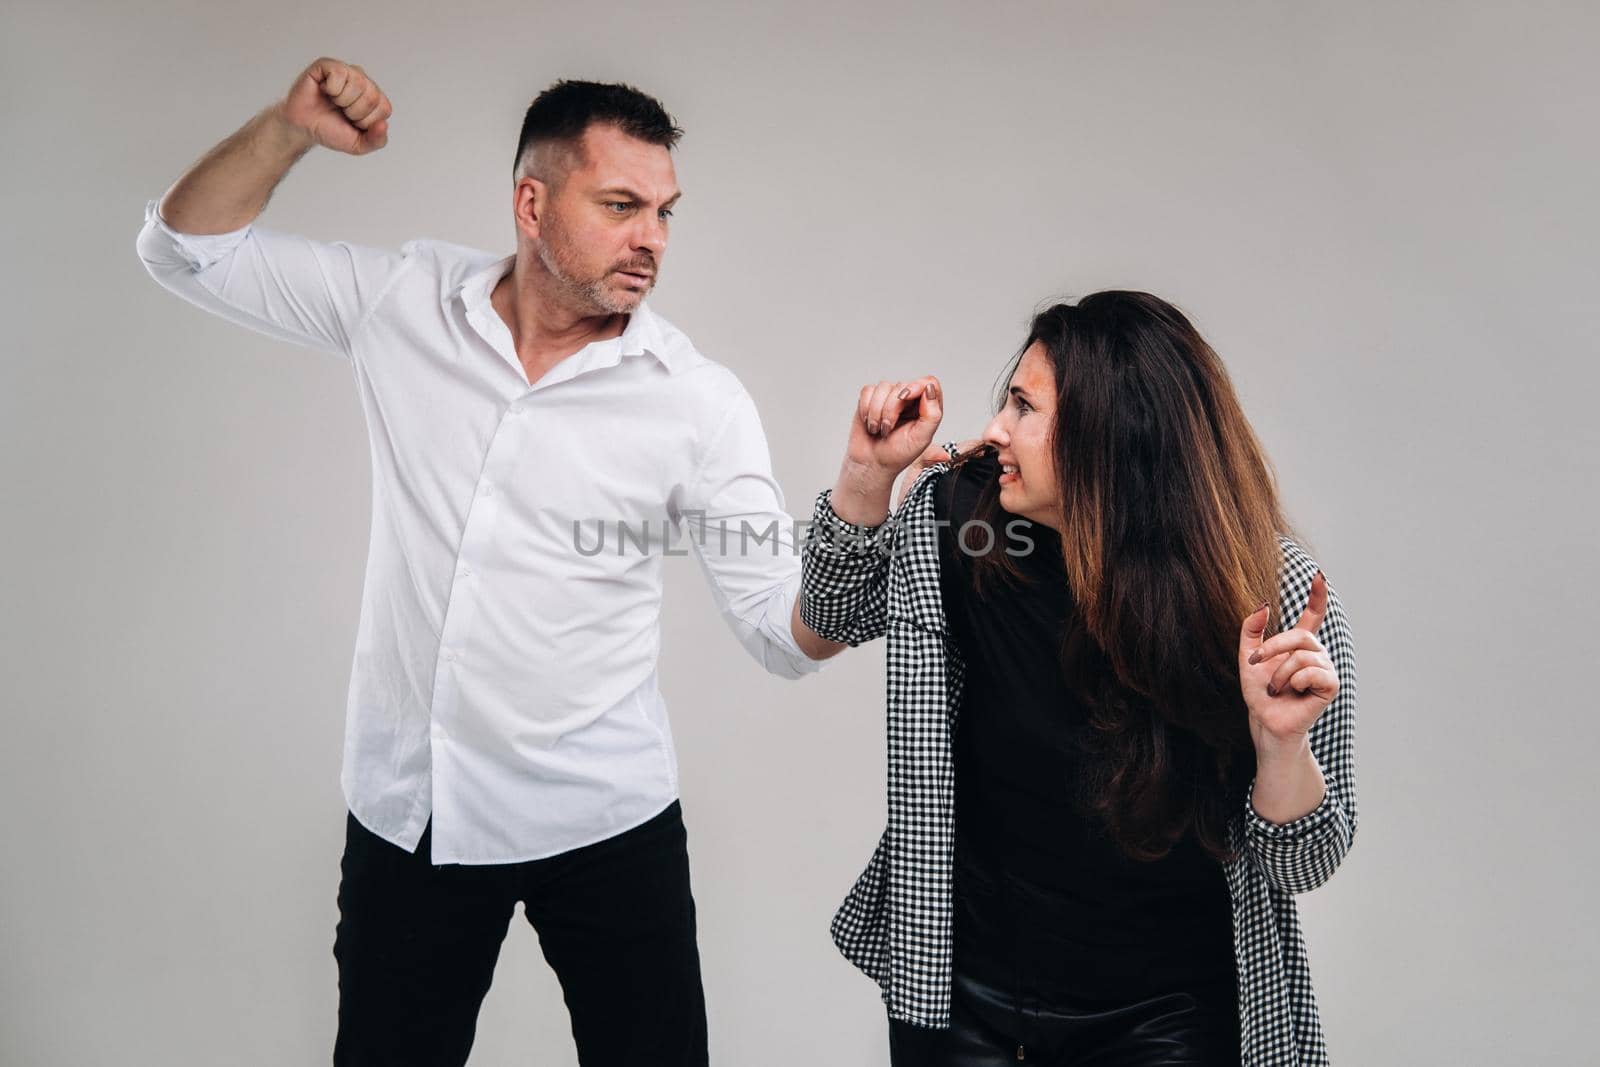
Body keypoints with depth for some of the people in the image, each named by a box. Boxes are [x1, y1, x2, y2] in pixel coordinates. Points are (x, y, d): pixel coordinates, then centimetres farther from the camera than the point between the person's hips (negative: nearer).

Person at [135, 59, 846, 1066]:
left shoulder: (700, 401, -10)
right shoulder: (405, 302, -2)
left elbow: (788, 632, -12)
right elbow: (190, 246, 6)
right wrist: (290, 127, -11)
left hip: (603, 823, -1)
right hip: (403, 808, 2)